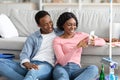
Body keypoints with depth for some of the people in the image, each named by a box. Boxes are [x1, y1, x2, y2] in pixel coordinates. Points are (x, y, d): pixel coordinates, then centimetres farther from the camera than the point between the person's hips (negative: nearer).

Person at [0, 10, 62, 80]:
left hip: (46, 65, -3)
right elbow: (25, 54, 4)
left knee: (33, 71, -41)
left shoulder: (60, 34, 17)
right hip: (31, 65, 4)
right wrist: (27, 64, -18)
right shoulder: (33, 37, 18)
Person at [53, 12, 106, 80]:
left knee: (94, 68, -31)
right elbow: (62, 61, -9)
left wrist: (94, 42, -12)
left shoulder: (81, 35, 16)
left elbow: (102, 42, 13)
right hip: (61, 68, -3)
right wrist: (77, 46, -20)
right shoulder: (57, 40, 6)